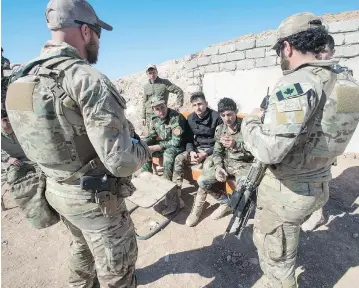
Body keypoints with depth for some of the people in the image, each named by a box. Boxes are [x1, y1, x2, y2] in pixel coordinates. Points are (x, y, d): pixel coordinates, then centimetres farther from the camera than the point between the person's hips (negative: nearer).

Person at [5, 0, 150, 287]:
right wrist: (142, 148, -8)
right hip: (95, 198, -8)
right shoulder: (89, 79, -26)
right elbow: (121, 162, -30)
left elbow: (48, 135, 10)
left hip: (56, 190, 9)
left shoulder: (24, 78, 1)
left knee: (84, 247, 35)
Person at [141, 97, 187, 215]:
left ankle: (172, 198, -31)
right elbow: (152, 136, 11)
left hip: (177, 146, -7)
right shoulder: (154, 118, 1)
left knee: (168, 154, -37)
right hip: (162, 144, 8)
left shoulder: (176, 118, -22)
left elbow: (176, 142, -26)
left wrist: (155, 148, -27)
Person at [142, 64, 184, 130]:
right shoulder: (146, 86, 12)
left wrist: (179, 104, -7)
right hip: (149, 115, 4)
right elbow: (144, 102, 16)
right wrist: (143, 117, 13)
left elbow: (179, 91, 0)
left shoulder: (165, 82, -1)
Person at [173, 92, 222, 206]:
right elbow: (189, 139, 6)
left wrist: (205, 154, -22)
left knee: (207, 165, -35)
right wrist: (191, 152, -15)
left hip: (212, 149, -5)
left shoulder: (216, 117, -15)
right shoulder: (190, 118, 1)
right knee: (179, 159, -17)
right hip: (197, 148, 5)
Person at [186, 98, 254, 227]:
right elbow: (217, 152, 5)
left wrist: (236, 145, -35)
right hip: (225, 163, 4)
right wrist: (218, 167, -16)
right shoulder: (219, 129, 2)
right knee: (202, 180, -15)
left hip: (243, 164, -4)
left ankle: (226, 203, 3)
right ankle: (225, 200, 8)